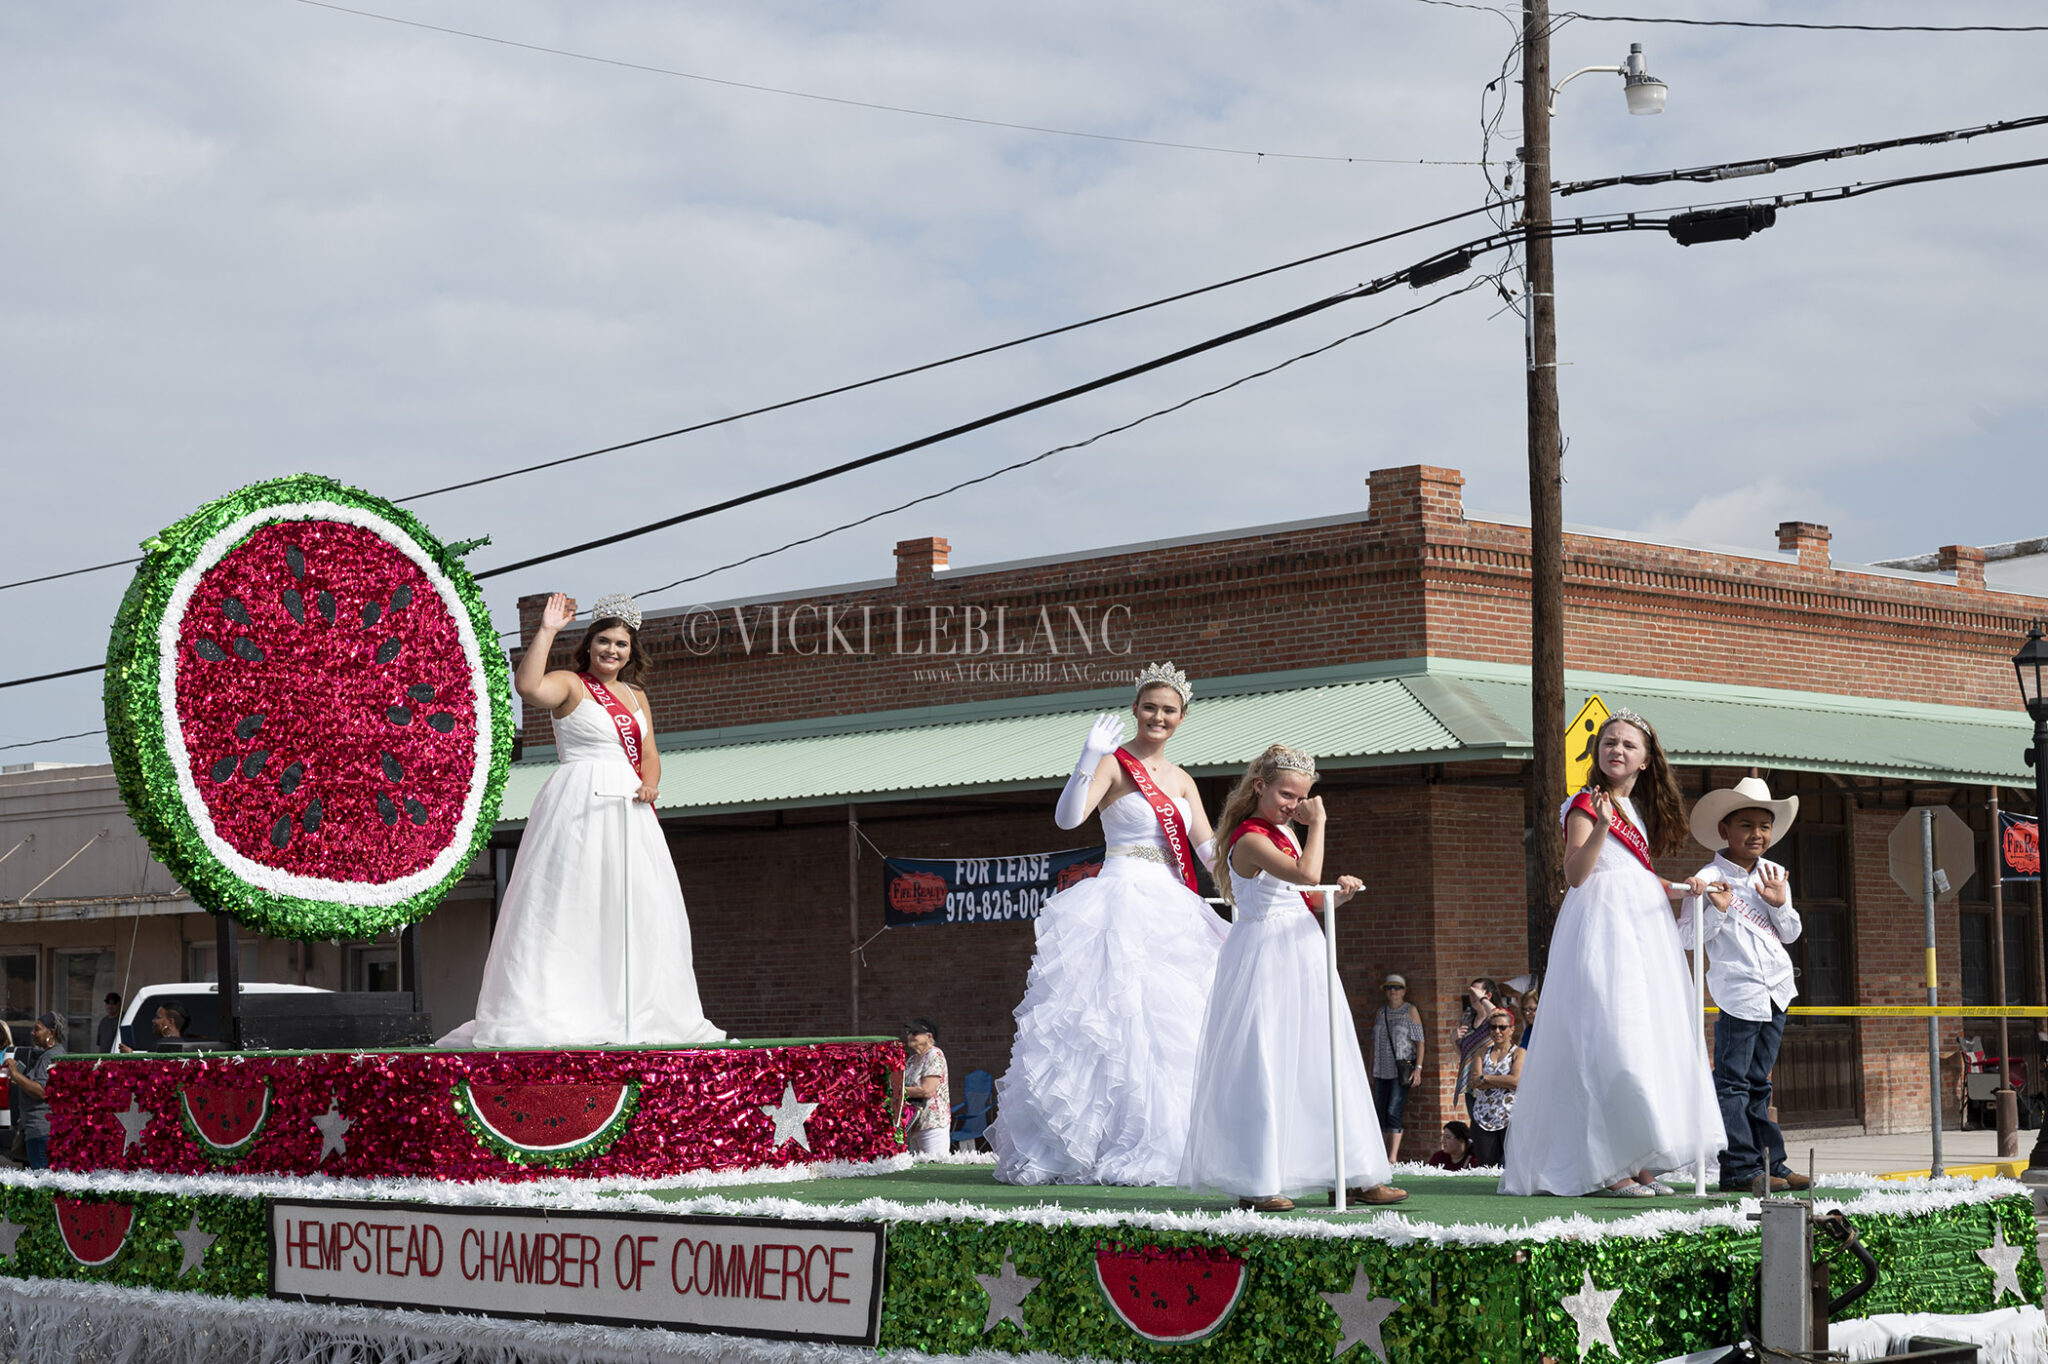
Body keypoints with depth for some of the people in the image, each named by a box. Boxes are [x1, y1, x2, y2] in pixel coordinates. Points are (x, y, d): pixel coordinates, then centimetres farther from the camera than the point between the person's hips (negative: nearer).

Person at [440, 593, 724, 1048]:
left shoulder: (636, 697, 20)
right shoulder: (570, 684, -1)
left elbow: (649, 755, 19)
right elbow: (528, 686, -21)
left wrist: (650, 784, -2)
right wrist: (547, 630, -19)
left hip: (627, 810, 7)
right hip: (579, 805, -7)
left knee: (639, 908, 7)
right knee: (569, 904, -12)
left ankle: (638, 1014, 15)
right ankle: (548, 1014, -13)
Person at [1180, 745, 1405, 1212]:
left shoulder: (1283, 833, 16)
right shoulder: (1250, 839, -15)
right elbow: (1306, 874, -28)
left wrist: (1337, 893, 1)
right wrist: (1317, 825, -17)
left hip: (1301, 955, 9)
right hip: (1266, 959, -9)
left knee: (1322, 1064, 9)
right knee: (1264, 1066, -8)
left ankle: (1349, 1176, 14)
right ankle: (1255, 1184, -3)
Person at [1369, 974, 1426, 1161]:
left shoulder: (1410, 1010, 1)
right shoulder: (1381, 1011, 14)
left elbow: (1420, 1042, -2)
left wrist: (1418, 1068, -11)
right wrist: (1371, 1069, 15)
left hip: (1402, 1070, -5)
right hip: (1382, 1070, 5)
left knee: (1393, 1112, -15)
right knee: (1379, 1112, 2)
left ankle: (1393, 1157, -16)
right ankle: (1386, 1156, 9)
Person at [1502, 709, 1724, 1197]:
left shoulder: (1639, 811, 19)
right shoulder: (1586, 804, -4)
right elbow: (1576, 874, -15)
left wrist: (1675, 888, 9)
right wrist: (1601, 825, -26)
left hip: (1643, 929, 9)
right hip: (1601, 928, -9)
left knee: (1648, 1043, 5)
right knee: (1609, 1040, -14)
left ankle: (1639, 1163, 8)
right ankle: (1609, 1168, -14)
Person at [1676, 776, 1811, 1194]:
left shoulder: (1775, 875, 12)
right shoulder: (1710, 878, -7)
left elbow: (1790, 934, 13)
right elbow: (1685, 937, -7)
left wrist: (1780, 904, -5)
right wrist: (1716, 912, -21)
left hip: (1775, 988, 6)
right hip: (1736, 990, -6)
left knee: (1758, 1083, 12)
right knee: (1732, 1082, -6)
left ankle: (1770, 1163, 14)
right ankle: (1740, 1168, -6)